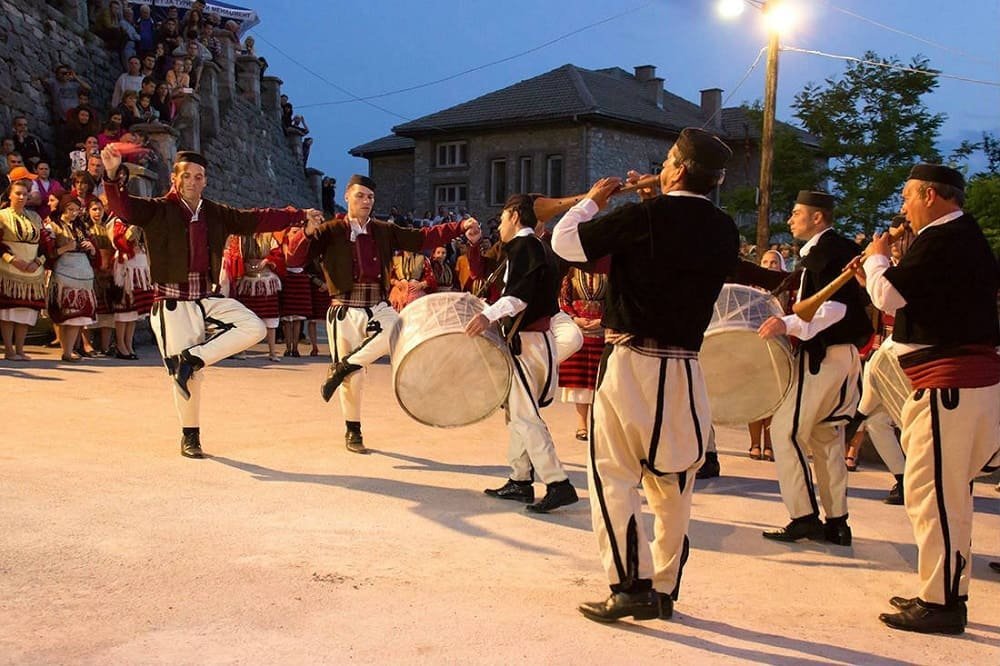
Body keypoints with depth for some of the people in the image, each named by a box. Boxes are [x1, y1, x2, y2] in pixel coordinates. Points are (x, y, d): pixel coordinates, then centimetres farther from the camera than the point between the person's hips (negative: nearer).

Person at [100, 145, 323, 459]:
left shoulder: (216, 214, 8)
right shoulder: (158, 211, -6)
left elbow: (256, 219, 16)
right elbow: (123, 207, -22)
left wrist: (300, 215, 19)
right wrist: (113, 174, -40)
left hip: (207, 298, 5)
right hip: (173, 303, -5)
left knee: (254, 328, -13)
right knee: (188, 375, -3)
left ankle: (192, 357, -5)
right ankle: (190, 436, 19)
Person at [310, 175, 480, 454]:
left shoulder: (385, 231, 11)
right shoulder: (331, 231, 0)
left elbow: (422, 238, 9)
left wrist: (461, 227, -1)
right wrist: (308, 231, -29)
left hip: (378, 307, 3)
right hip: (345, 311, -3)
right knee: (353, 379, 1)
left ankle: (344, 366, -11)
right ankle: (353, 431, 24)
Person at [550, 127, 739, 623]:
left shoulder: (645, 217, -13)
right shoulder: (724, 231, 4)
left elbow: (565, 242, -5)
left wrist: (593, 201, 11)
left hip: (632, 362, -6)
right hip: (685, 367, 6)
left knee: (613, 477, 2)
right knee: (673, 485, 13)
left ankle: (632, 586, -2)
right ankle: (664, 590, 21)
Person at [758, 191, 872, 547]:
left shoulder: (827, 250, -14)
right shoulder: (841, 248, 17)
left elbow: (835, 307, -26)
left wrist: (789, 324, -36)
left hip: (824, 355, -10)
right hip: (840, 354, 10)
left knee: (787, 430, -6)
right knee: (825, 436, 13)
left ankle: (805, 517, -4)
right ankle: (836, 521, 16)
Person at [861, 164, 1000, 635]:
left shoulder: (942, 239, -14)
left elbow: (889, 296, -16)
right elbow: (916, 296, 22)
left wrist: (876, 259, 1)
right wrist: (881, 270, 14)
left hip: (951, 383, -11)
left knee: (933, 494, -7)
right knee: (945, 492, 17)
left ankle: (941, 604, -1)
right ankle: (943, 594, 26)